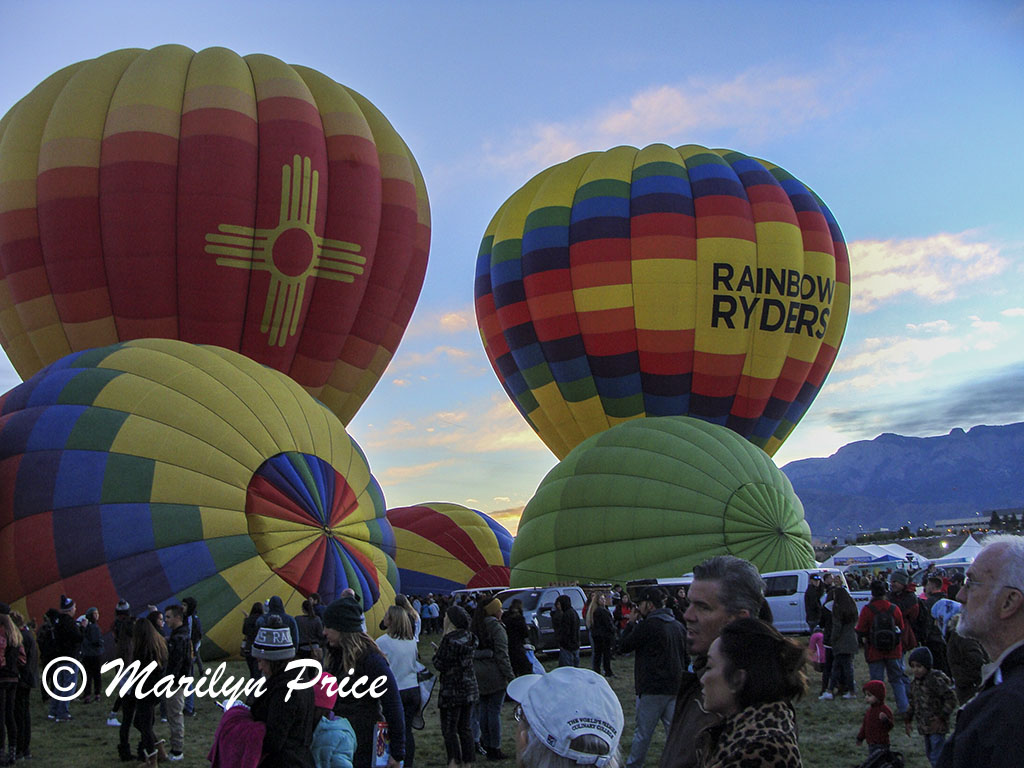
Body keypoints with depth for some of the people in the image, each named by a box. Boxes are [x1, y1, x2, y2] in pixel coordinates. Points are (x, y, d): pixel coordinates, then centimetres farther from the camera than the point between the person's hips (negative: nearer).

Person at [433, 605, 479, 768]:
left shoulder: (450, 639, -19)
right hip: (469, 687, 8)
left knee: (449, 730, 0)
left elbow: (440, 664, -17)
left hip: (452, 690, -8)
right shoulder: (468, 637, 6)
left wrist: (437, 654, 2)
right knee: (464, 727, 15)